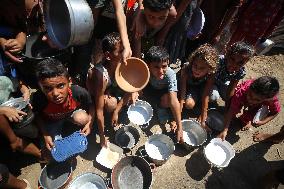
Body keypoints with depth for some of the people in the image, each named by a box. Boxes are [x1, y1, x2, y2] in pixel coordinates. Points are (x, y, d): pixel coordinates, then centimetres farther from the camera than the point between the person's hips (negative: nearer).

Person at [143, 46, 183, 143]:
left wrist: (179, 126, -45)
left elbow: (173, 100, -43)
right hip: (148, 87, 3)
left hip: (163, 91, -2)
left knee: (166, 100, -33)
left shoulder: (170, 74, -40)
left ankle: (162, 110, 2)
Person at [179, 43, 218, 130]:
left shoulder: (210, 74, -34)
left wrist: (202, 121, -28)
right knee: (189, 104, -24)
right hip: (188, 85, 0)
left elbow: (205, 97, -30)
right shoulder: (186, 68, -37)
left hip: (201, 87, 0)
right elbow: (182, 93, -34)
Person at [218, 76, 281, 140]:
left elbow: (275, 112, -17)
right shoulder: (241, 92, -45)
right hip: (242, 99, 0)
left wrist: (261, 122, -33)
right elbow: (232, 110, -38)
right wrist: (225, 130, -42)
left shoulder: (272, 99, -39)